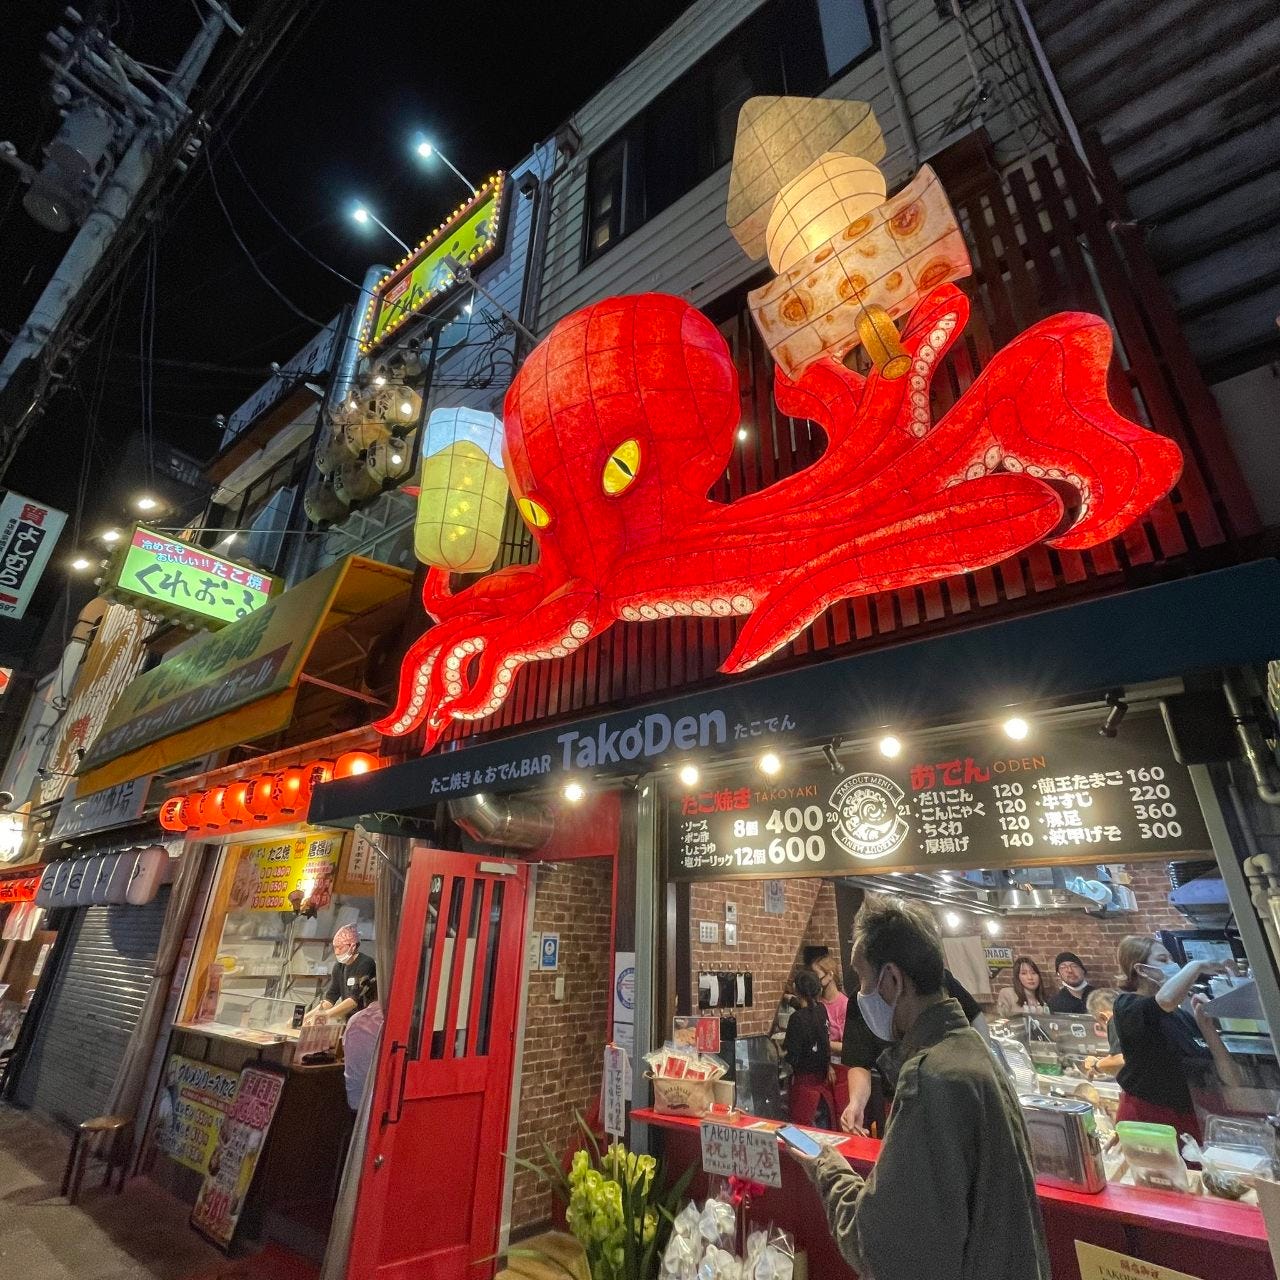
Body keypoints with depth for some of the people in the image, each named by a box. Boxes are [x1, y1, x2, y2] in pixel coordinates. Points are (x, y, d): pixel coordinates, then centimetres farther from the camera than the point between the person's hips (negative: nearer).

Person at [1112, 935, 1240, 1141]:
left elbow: (1232, 1080, 6)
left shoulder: (1184, 1016, 12)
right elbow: (1166, 1000, -33)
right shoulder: (1126, 1006, -9)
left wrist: (1205, 1022, -2)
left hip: (1188, 1120, 6)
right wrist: (1197, 965, -17)